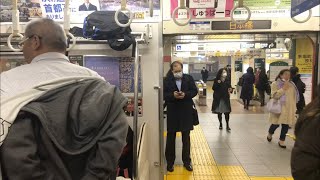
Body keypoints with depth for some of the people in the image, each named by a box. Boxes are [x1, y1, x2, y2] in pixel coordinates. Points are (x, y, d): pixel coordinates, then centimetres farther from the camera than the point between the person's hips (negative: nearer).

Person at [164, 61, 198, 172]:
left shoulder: (189, 78, 1)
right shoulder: (167, 80, -3)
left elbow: (194, 91, 0)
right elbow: (163, 94, -5)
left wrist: (185, 94, -18)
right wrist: (172, 95, -23)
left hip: (186, 111, 1)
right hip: (172, 111, -1)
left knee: (186, 137, 12)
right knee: (171, 137, 8)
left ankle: (187, 161, 27)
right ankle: (170, 162, 23)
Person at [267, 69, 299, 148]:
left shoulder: (291, 84, 10)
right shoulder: (275, 84, -7)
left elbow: (294, 96, 19)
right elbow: (274, 95, -19)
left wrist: (294, 107, 14)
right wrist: (283, 88, -20)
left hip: (288, 109, 5)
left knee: (286, 125, 5)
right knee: (276, 124, 3)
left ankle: (281, 141, 19)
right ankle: (270, 134, 33)